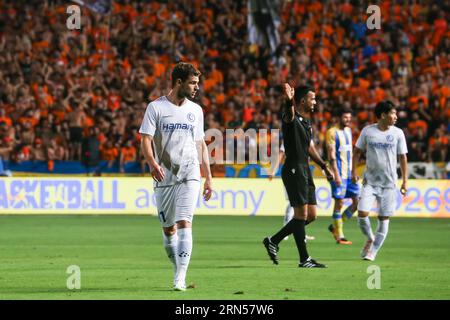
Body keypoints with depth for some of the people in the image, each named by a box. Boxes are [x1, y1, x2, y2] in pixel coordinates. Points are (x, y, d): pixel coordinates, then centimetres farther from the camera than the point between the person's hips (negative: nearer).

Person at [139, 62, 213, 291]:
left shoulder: (195, 110, 11)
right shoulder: (156, 107, -1)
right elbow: (146, 139, -7)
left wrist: (208, 177, 15)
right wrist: (152, 163, -26)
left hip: (189, 176, 1)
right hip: (164, 177, -1)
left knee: (184, 224, -15)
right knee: (168, 229, 7)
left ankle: (180, 279, -19)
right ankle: (178, 270, 27)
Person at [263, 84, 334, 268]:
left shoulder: (306, 123, 18)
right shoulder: (292, 118, -10)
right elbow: (289, 113, -36)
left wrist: (324, 166, 28)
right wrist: (289, 101, -58)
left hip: (304, 170, 9)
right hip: (294, 169, -9)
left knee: (311, 215, 9)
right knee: (302, 214, -8)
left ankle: (273, 241, 18)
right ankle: (304, 259, -4)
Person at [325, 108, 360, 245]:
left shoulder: (348, 131, 14)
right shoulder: (332, 132, -9)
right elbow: (331, 155, -14)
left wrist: (353, 171, 17)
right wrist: (336, 174, -20)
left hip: (350, 173, 8)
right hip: (339, 173, -8)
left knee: (357, 202, 3)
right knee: (339, 203, -5)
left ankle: (335, 227, 16)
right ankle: (339, 236, 1)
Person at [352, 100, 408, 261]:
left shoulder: (398, 133, -1)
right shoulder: (367, 131, -1)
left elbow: (403, 157, 4)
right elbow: (357, 152, 9)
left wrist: (405, 181, 0)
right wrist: (354, 172, -1)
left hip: (389, 182, 0)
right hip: (370, 180, 0)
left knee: (384, 218, 1)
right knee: (362, 213, -12)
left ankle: (373, 251, 14)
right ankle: (370, 239, 16)